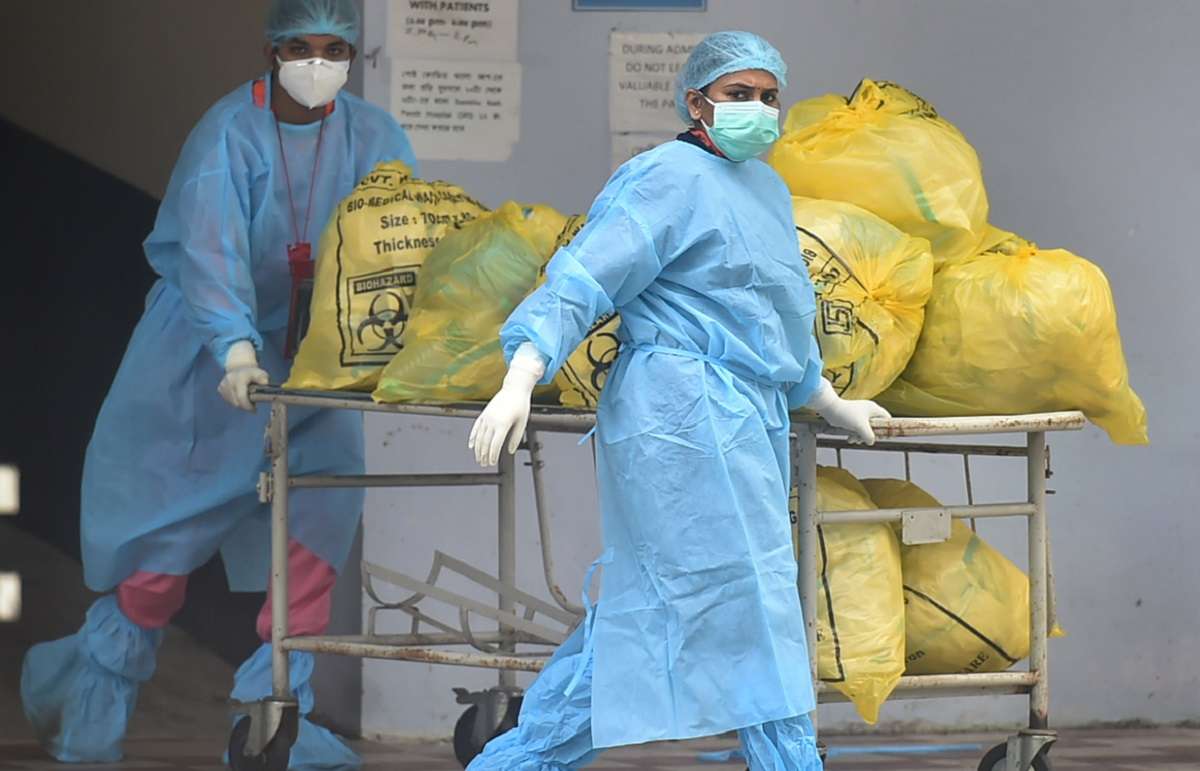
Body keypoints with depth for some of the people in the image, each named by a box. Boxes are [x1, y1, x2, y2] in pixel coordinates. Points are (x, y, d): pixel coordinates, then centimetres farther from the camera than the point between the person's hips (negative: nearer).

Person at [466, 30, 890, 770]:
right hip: (687, 415, -10)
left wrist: (835, 407, 42)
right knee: (752, 612, -8)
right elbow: (581, 281, -17)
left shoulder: (765, 189, 20)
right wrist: (519, 382, -30)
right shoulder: (671, 178, -8)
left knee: (646, 615, 8)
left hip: (743, 427, 10)